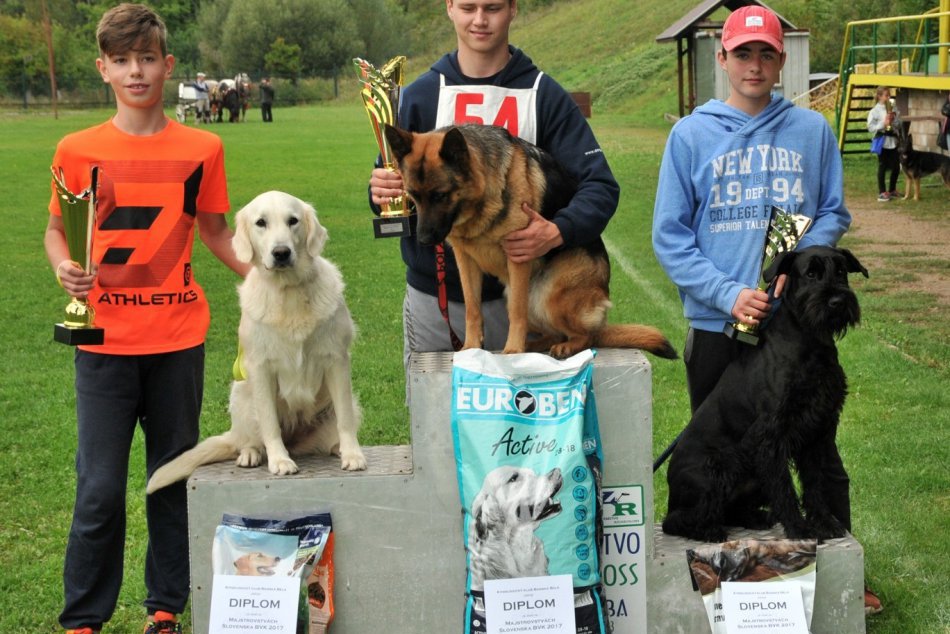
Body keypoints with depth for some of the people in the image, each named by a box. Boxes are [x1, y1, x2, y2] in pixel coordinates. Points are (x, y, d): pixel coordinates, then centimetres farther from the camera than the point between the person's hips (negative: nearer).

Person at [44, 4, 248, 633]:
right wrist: (64, 265, -12)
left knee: (175, 477, 11)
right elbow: (57, 229, 10)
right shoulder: (77, 150, 0)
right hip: (104, 340, -1)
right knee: (100, 487, 0)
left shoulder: (202, 148, 2)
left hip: (178, 338, 1)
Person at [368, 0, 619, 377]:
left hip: (516, 296, -1)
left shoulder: (545, 96, -2)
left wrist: (558, 232, -27)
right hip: (432, 295, 2)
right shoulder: (420, 96, 3)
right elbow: (393, 186, 4)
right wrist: (381, 191, -20)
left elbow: (601, 186, -7)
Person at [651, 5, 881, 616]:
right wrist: (728, 294, -15)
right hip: (717, 323, 0)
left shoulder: (813, 131, 3)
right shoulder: (691, 135, -2)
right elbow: (670, 235, -4)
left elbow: (833, 214, 6)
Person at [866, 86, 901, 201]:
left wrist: (894, 120, -11)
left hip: (893, 140, 5)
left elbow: (900, 123, 8)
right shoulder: (875, 111, -6)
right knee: (882, 167, 1)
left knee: (896, 167, 8)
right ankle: (882, 193, 7)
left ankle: (892, 190, 25)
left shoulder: (893, 108, 8)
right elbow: (871, 128, -11)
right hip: (882, 141, -5)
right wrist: (883, 124, -19)